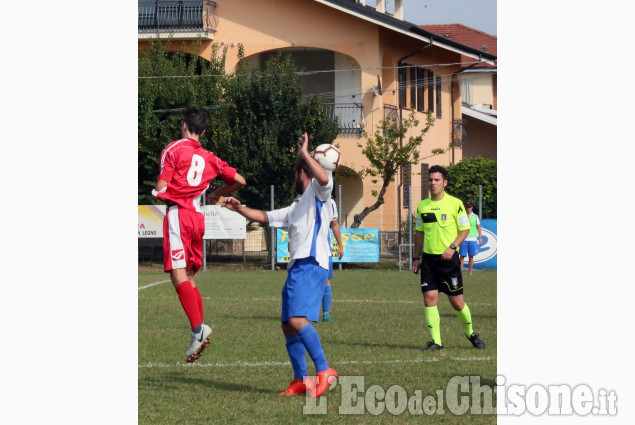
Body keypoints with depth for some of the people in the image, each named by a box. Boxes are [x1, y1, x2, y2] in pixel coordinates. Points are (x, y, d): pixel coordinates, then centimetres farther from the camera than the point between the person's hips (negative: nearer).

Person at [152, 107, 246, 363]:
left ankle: (198, 328, -29)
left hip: (177, 213, -7)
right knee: (189, 277, 12)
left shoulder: (173, 149, -1)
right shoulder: (208, 158, 16)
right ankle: (198, 332, 4)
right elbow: (239, 181, 18)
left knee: (178, 274, -14)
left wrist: (160, 193, 16)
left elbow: (161, 188, -7)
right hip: (197, 217, 7)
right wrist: (216, 195, 31)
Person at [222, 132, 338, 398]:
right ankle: (300, 381, 11)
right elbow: (265, 217, 36)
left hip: (311, 265, -10)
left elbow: (324, 178, -21)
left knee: (297, 321, -23)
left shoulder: (317, 192, 3)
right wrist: (239, 209, 24)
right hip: (297, 268, 10)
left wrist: (304, 153, -14)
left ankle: (324, 371, -20)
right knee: (288, 326, 7)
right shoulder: (297, 207, 30)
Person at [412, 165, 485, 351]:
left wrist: (452, 247, -16)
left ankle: (470, 333, 24)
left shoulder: (455, 204, -5)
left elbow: (465, 229, -2)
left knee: (457, 302, 1)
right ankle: (436, 341, -3)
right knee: (429, 298, -7)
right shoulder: (422, 206, 8)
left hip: (448, 258, -3)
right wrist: (416, 257, 12)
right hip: (428, 258, 3)